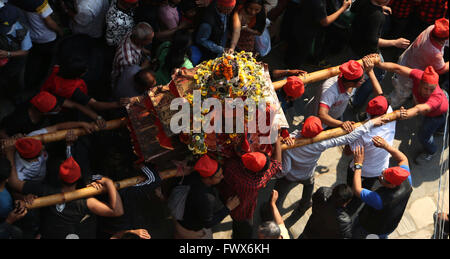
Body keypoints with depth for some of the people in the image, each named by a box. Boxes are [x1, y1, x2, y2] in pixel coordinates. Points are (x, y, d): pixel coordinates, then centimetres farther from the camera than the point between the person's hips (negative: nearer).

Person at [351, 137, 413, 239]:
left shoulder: (379, 199, -48)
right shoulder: (407, 183, -32)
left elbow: (357, 190, -34)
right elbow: (403, 159, -15)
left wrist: (358, 164, -32)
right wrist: (386, 146, -24)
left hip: (369, 226, -5)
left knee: (357, 234, 29)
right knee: (383, 235, 38)